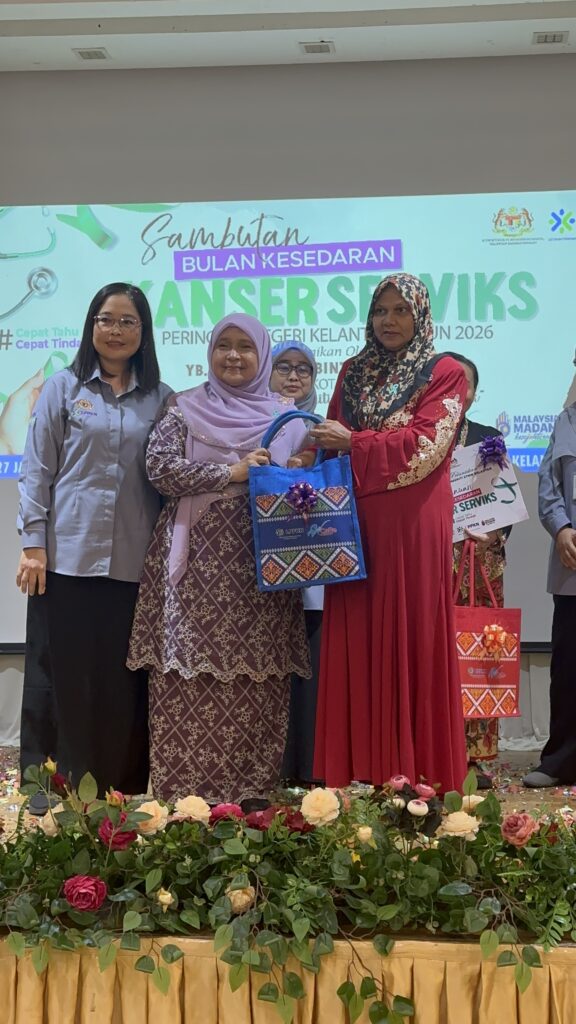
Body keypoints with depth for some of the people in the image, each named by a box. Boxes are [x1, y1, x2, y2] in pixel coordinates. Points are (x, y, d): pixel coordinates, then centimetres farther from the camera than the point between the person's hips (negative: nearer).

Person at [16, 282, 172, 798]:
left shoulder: (162, 399, 10)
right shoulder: (63, 388, 5)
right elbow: (36, 470, 2)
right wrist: (33, 545, -5)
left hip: (135, 564, 2)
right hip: (67, 558, -1)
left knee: (124, 685, 5)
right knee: (63, 680, 3)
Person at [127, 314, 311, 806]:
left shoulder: (286, 414, 13)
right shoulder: (185, 408, 8)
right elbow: (160, 467, -5)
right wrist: (232, 473, -11)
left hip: (261, 562, 1)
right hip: (198, 557, -1)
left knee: (258, 677, -1)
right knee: (192, 672, -4)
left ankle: (254, 787, 8)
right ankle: (186, 786, 3)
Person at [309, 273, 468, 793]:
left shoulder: (444, 373, 2)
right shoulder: (354, 372, 17)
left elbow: (426, 444, -10)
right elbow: (334, 440, 16)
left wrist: (354, 443, -13)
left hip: (412, 523, -4)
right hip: (356, 521, 4)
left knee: (412, 635, -2)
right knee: (358, 640, 3)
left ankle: (415, 768, 6)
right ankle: (361, 768, 9)